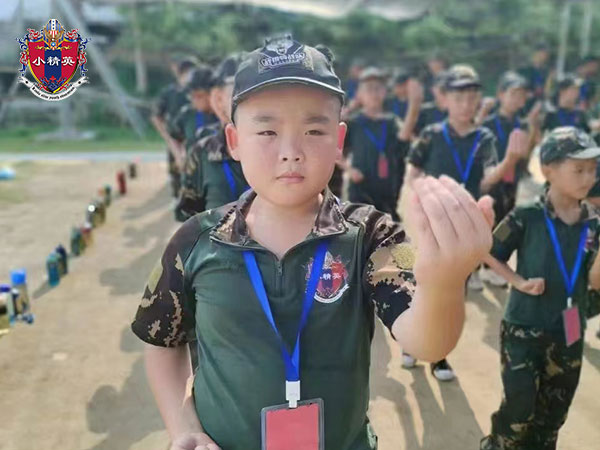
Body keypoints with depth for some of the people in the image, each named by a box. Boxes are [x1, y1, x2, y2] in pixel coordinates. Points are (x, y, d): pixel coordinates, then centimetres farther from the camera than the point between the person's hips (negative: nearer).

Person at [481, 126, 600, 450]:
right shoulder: (526, 217, -13)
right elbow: (490, 254, -5)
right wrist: (519, 282, -16)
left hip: (568, 333, 4)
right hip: (523, 327, -4)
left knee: (553, 413, 18)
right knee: (520, 405, 0)